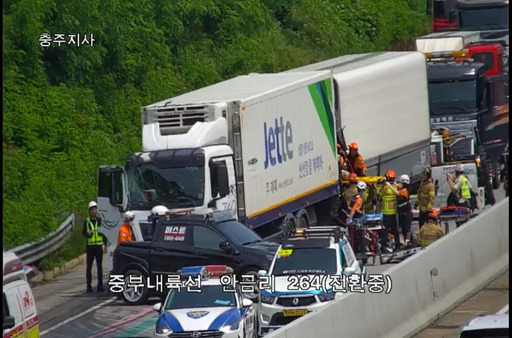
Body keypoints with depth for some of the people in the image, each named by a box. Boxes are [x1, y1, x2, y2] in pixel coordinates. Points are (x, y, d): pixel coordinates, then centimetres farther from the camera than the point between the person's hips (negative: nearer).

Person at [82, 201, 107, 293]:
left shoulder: (100, 220, 5)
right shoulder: (86, 221, 5)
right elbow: (83, 233, 6)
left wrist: (104, 244, 1)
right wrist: (88, 234, -17)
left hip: (99, 246, 0)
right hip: (90, 246, 0)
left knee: (99, 266, 3)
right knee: (89, 266, 1)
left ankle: (100, 285, 6)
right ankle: (89, 286, 4)